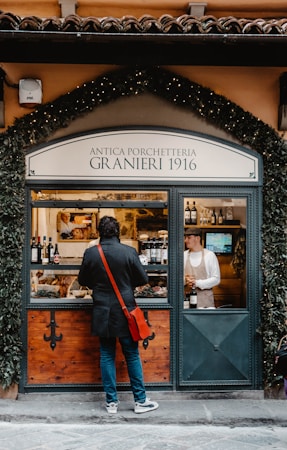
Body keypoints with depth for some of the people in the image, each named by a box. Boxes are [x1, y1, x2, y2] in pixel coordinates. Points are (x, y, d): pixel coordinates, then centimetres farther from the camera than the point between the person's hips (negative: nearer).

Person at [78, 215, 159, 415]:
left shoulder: (90, 253, -6)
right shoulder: (129, 252, -12)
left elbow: (83, 280, 5)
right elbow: (143, 279, -4)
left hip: (102, 312, 2)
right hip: (125, 311, -2)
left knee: (107, 356, 11)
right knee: (132, 355, 9)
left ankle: (111, 402, 17)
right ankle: (140, 401, 16)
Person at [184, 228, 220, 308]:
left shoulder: (210, 255, 1)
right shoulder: (183, 256, 9)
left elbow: (216, 279, -3)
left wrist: (197, 283, -15)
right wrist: (185, 280, -12)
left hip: (205, 298, -2)